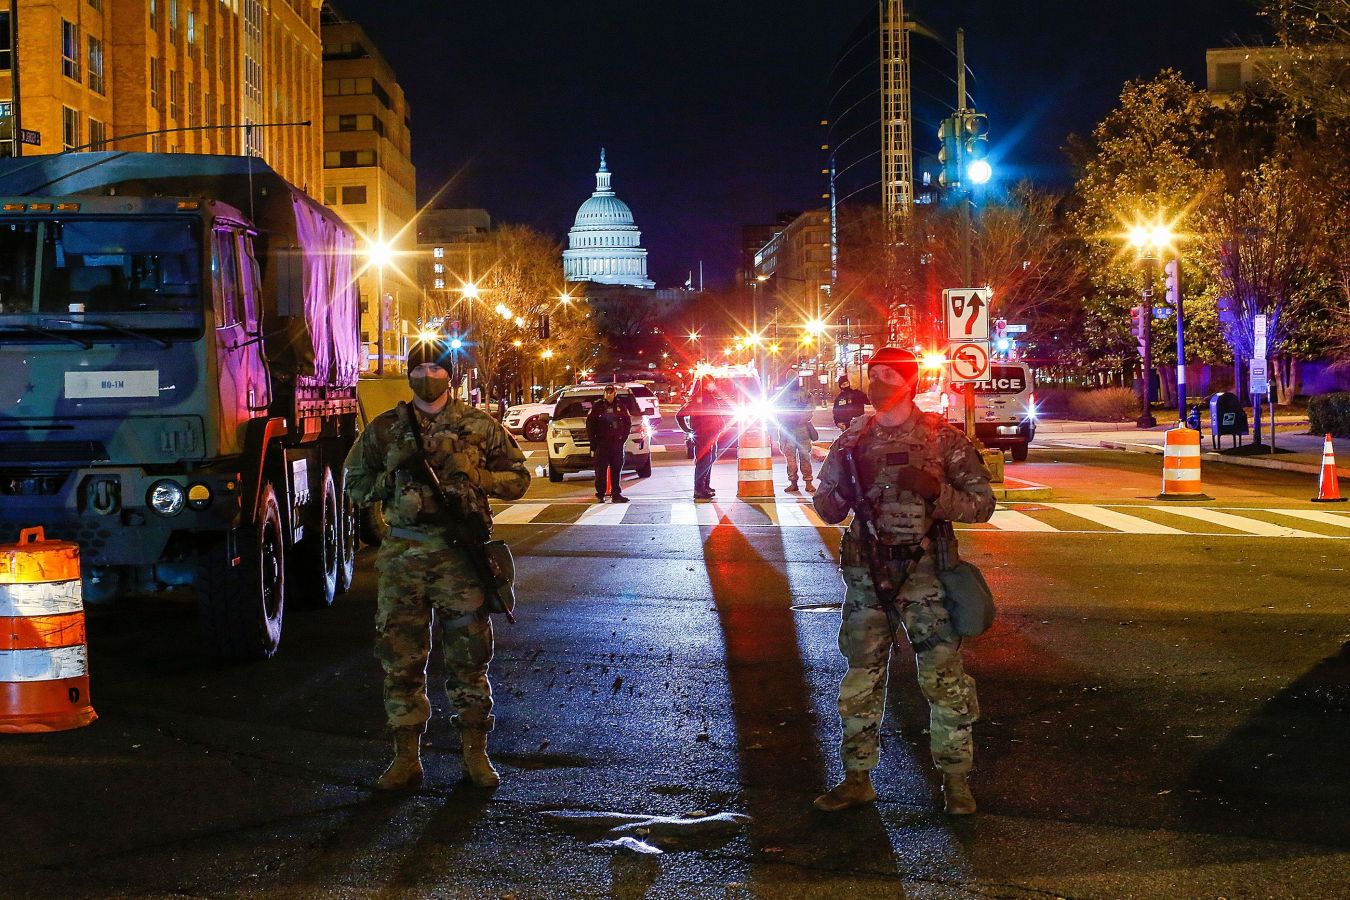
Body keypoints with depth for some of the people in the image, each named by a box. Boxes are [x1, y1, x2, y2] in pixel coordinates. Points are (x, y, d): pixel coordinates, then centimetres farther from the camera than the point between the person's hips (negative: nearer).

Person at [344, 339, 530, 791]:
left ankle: (475, 753, 13)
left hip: (461, 551, -1)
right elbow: (356, 486, 13)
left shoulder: (480, 426, 6)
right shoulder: (386, 428, 9)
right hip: (403, 553, 1)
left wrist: (475, 477, -9)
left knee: (468, 656, 3)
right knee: (400, 657, 2)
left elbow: (518, 478, 9)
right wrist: (393, 477, -6)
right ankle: (406, 757, 10)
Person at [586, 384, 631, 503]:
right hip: (601, 444, -2)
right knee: (601, 470, -2)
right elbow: (590, 424, 2)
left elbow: (628, 423, 15)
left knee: (617, 469, 3)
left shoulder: (621, 406, 8)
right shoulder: (597, 406, 1)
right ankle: (600, 495, 2)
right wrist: (593, 442, -4)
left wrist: (623, 438, 4)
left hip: (617, 443, 2)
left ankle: (616, 494, 7)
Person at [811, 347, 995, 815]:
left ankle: (955, 778, 9)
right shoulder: (854, 439, 9)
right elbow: (828, 511, 9)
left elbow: (982, 504, -2)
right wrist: (842, 467, -9)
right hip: (866, 573, 3)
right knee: (861, 679, 7)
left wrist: (935, 490, -19)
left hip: (925, 570, -3)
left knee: (945, 678, -3)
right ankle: (858, 777, 17)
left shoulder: (942, 437, -1)